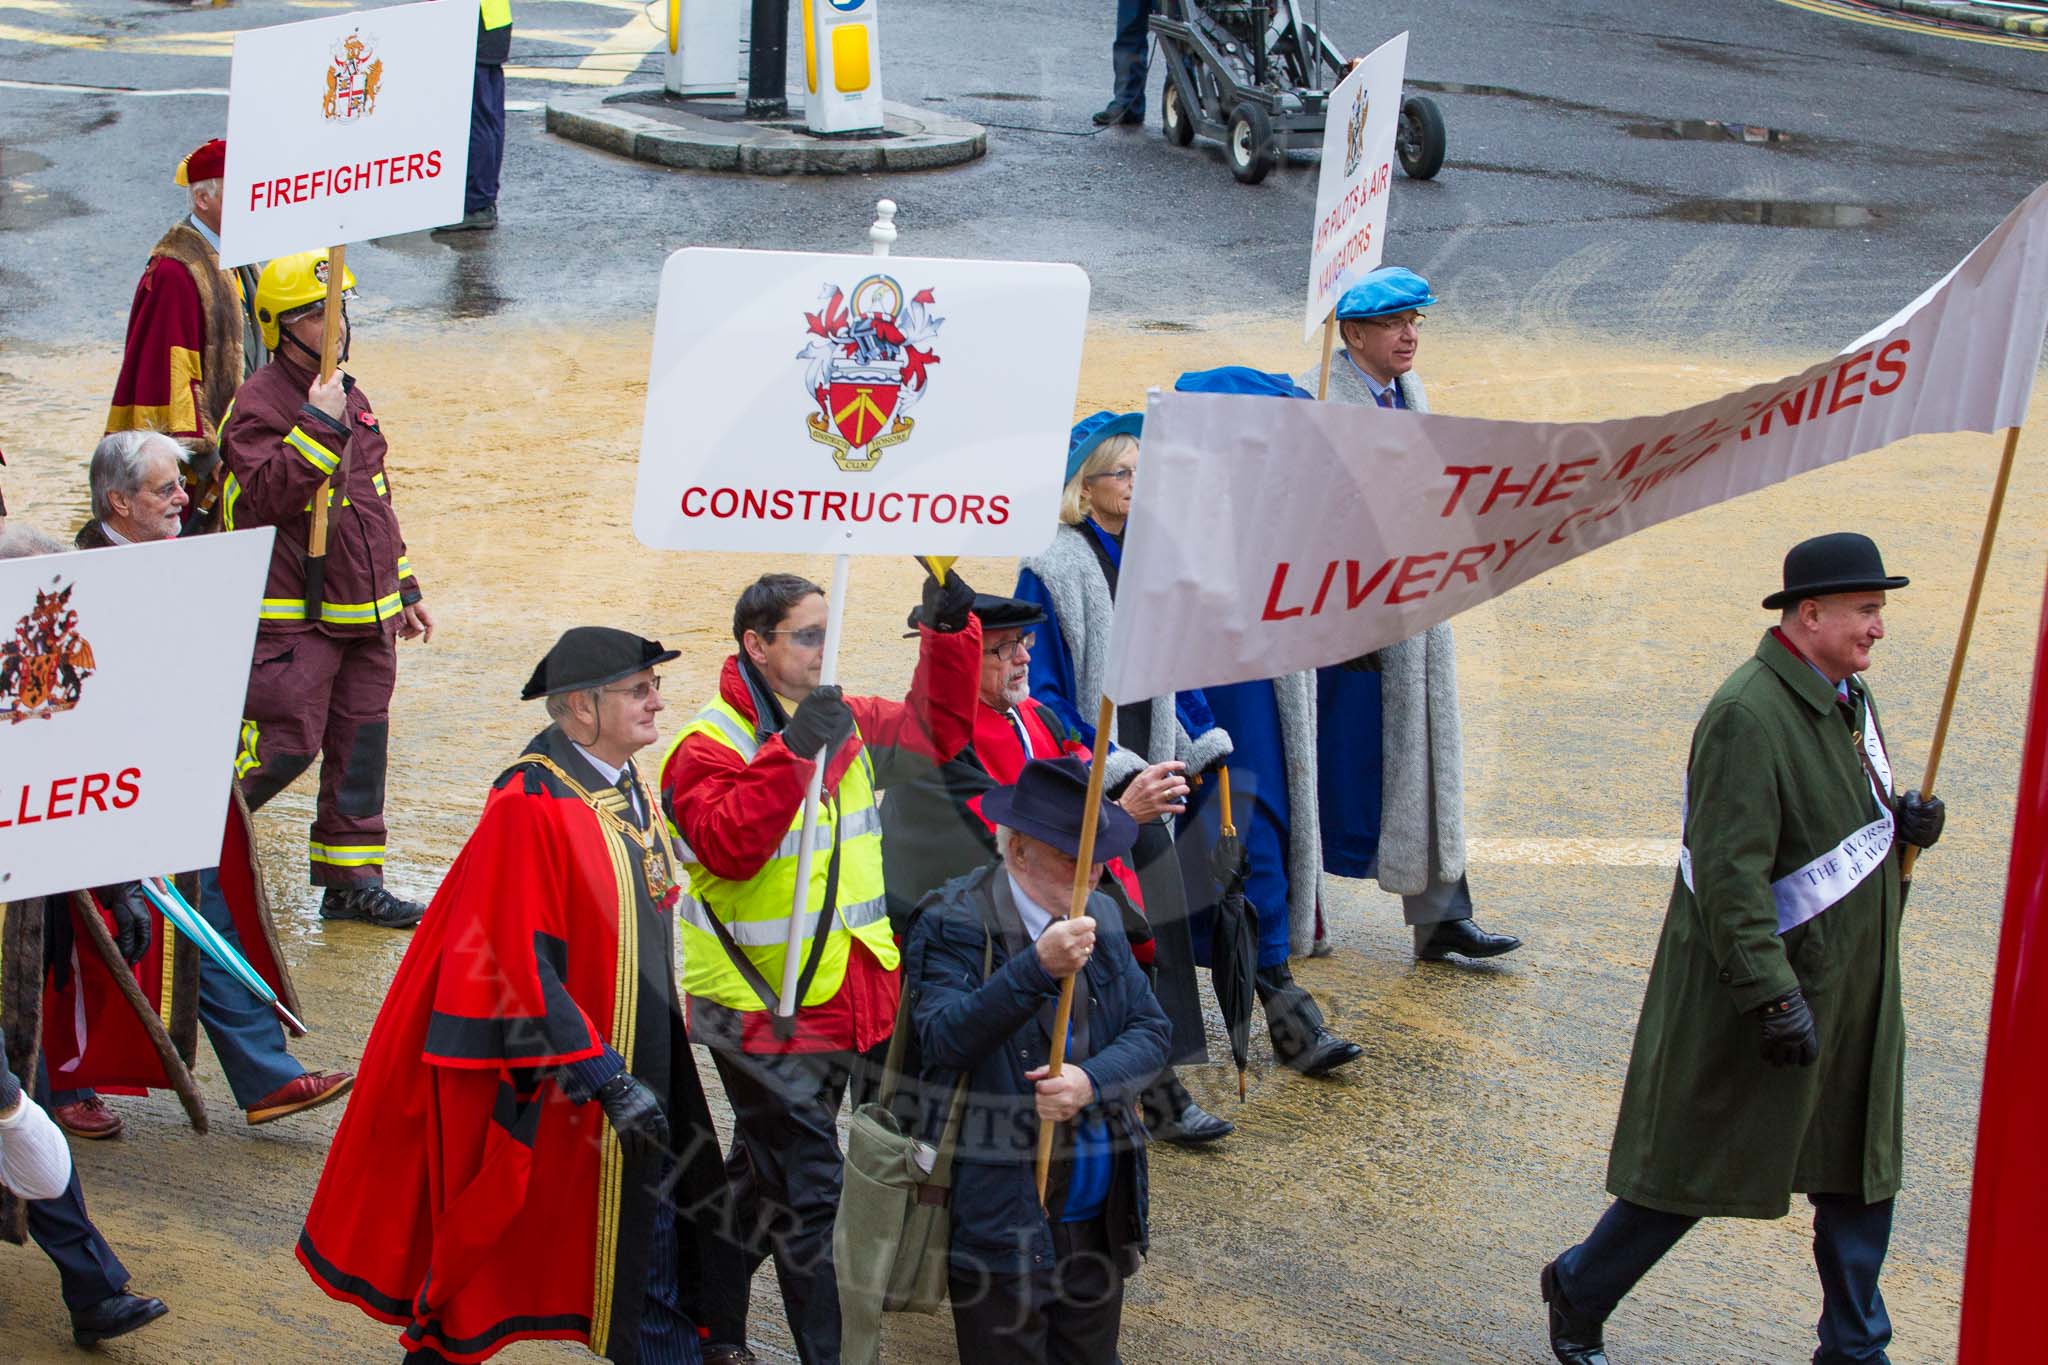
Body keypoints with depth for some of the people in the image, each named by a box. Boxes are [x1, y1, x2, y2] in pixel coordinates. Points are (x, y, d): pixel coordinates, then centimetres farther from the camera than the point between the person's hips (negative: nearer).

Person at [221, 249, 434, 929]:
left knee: (360, 745, 8)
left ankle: (352, 880, 16)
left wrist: (403, 587, 23)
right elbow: (267, 497, -25)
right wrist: (319, 426, -28)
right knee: (285, 745, -9)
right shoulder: (260, 403, -11)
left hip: (366, 615, 8)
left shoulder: (351, 398, 15)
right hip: (292, 618, -8)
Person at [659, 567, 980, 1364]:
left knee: (768, 1178, 21)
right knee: (808, 1192, -3)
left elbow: (937, 732, 15)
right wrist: (791, 753, -37)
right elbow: (728, 846, -29)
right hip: (764, 1010, -7)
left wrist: (949, 631, 3)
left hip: (852, 999, 7)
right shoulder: (709, 746, -14)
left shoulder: (848, 726, 7)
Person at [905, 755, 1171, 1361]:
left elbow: (1151, 1032, 5)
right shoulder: (953, 922, -11)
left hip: (1099, 1217, 6)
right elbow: (944, 1037, -24)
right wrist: (1037, 967, -35)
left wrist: (1092, 1081, -16)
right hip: (1000, 1221, -6)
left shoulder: (1101, 916, 8)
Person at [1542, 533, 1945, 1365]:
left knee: (1861, 1170, 11)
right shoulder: (1749, 717, -22)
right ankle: (1579, 1295, 24)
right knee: (1699, 1167, 4)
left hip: (1849, 989, 9)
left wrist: (1902, 821, 0)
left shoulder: (1848, 699, 9)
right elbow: (1731, 872, -26)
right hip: (1753, 986, -9)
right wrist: (1773, 997, -30)